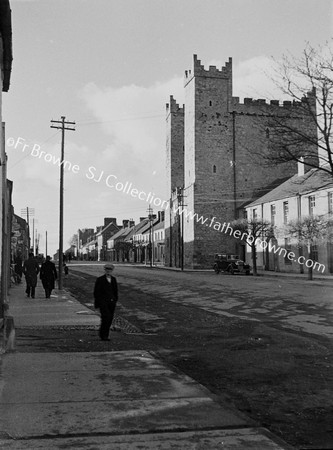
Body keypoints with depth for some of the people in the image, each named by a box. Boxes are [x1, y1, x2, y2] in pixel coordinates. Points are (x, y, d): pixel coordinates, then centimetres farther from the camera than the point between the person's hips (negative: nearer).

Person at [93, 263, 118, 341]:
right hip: (103, 302, -5)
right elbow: (96, 292, -2)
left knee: (110, 319, 4)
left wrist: (115, 300, 12)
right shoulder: (100, 279, -2)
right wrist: (97, 304, -4)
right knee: (106, 317, -16)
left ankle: (105, 335, 14)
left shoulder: (113, 279, 12)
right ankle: (103, 335, -3)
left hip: (111, 302, 5)